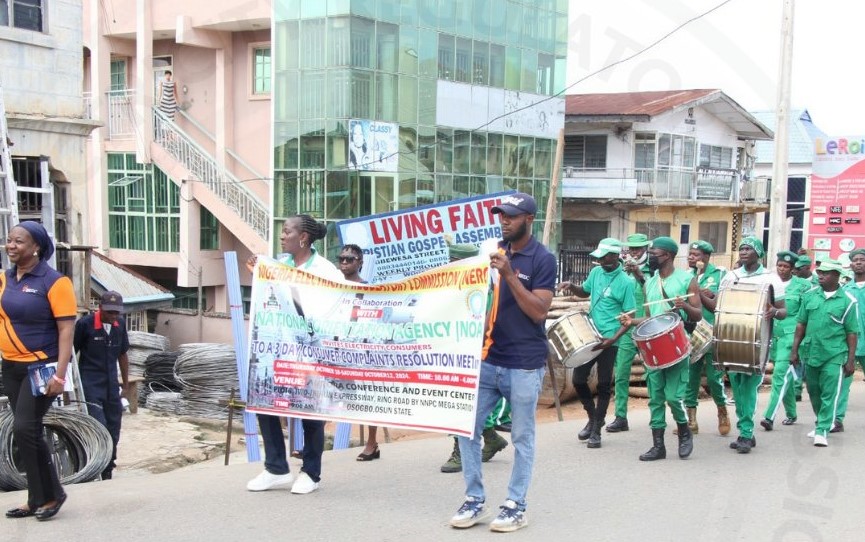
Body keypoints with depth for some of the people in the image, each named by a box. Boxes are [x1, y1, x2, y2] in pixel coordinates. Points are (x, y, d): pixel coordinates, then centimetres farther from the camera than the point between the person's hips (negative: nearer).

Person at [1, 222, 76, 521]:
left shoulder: (54, 281, -13)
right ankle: (38, 499, 21)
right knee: (30, 432, 11)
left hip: (41, 366, -7)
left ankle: (51, 494, 5)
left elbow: (66, 329, -16)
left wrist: (59, 374, -21)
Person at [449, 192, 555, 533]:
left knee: (522, 438, 5)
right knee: (467, 429, 4)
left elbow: (539, 311, -16)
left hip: (523, 365, -5)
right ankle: (474, 500, 16)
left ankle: (516, 506, 15)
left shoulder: (542, 259, -8)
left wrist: (509, 274, -22)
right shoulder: (494, 251, 9)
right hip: (486, 358, 6)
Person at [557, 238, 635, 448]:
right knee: (578, 379, 8)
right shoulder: (596, 272, 5)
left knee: (603, 385, 4)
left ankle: (596, 430, 14)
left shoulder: (625, 282, -13)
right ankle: (593, 416, 30)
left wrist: (613, 339, -23)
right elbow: (585, 291, 24)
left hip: (608, 341, -6)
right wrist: (572, 287, 2)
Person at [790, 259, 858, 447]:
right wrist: (795, 350, 6)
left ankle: (822, 431, 3)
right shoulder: (810, 295, 4)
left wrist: (851, 360, -6)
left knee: (829, 395, -4)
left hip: (834, 356, -4)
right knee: (814, 393, 16)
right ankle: (821, 423, 35)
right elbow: (801, 324, 9)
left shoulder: (847, 300, -6)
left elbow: (852, 332, -3)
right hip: (811, 354, 4)